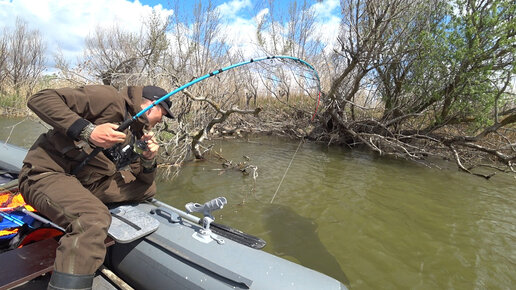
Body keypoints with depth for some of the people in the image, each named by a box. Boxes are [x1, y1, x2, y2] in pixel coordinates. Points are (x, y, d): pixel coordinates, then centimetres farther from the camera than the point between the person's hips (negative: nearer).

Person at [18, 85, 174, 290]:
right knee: (95, 217, -36)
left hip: (86, 183, 9)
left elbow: (143, 184, 17)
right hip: (47, 173, -8)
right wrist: (87, 130, -28)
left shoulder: (136, 136, 14)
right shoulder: (110, 99, -11)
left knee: (148, 189, 6)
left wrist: (148, 160, -4)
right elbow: (40, 99, -17)